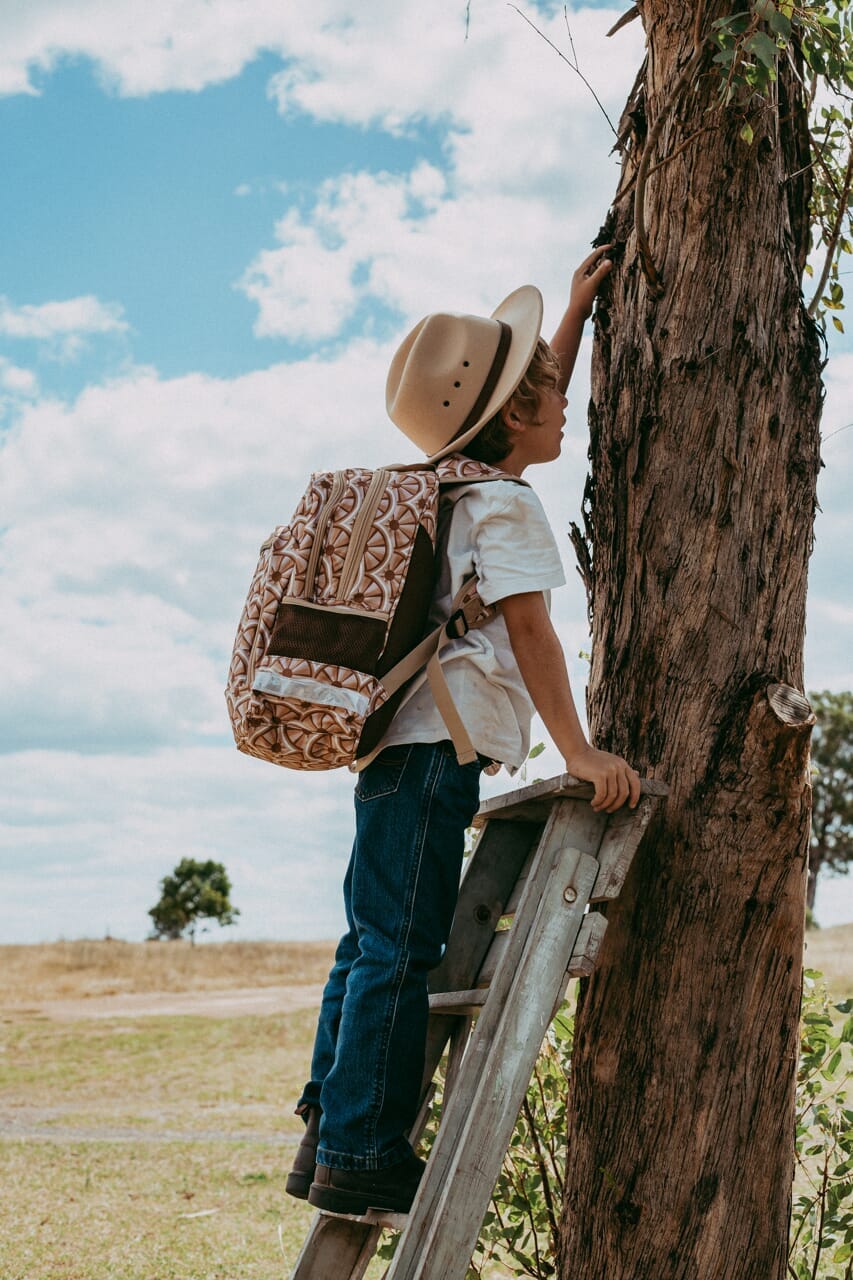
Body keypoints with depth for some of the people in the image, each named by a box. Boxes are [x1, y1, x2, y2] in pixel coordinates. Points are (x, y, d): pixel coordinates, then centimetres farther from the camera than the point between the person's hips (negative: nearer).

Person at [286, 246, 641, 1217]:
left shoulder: (461, 489, 20)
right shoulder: (506, 506, -7)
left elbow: (540, 402, 37)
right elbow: (528, 629, -16)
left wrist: (577, 308, 40)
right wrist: (578, 750, -19)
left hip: (401, 741, 10)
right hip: (439, 746, -10)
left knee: (376, 939, 12)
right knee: (402, 949, -10)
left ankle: (327, 1136, 17)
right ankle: (362, 1154, -8)